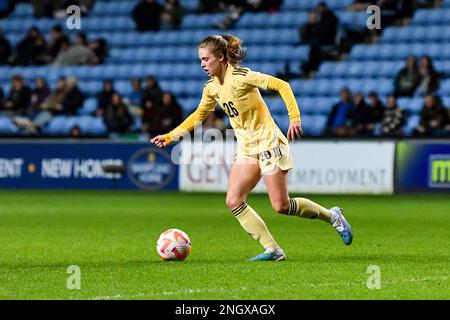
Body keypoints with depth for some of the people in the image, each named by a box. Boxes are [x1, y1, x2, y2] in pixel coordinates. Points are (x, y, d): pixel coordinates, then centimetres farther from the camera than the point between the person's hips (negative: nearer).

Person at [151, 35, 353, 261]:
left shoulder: (240, 77, -18)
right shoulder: (211, 87, 4)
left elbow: (282, 86, -20)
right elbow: (199, 115, 19)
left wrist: (294, 119, -28)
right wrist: (170, 137, 14)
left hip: (268, 142, -7)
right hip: (246, 148, 7)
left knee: (281, 206, -9)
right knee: (233, 201, -8)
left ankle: (331, 216, 15)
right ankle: (272, 250, -5)